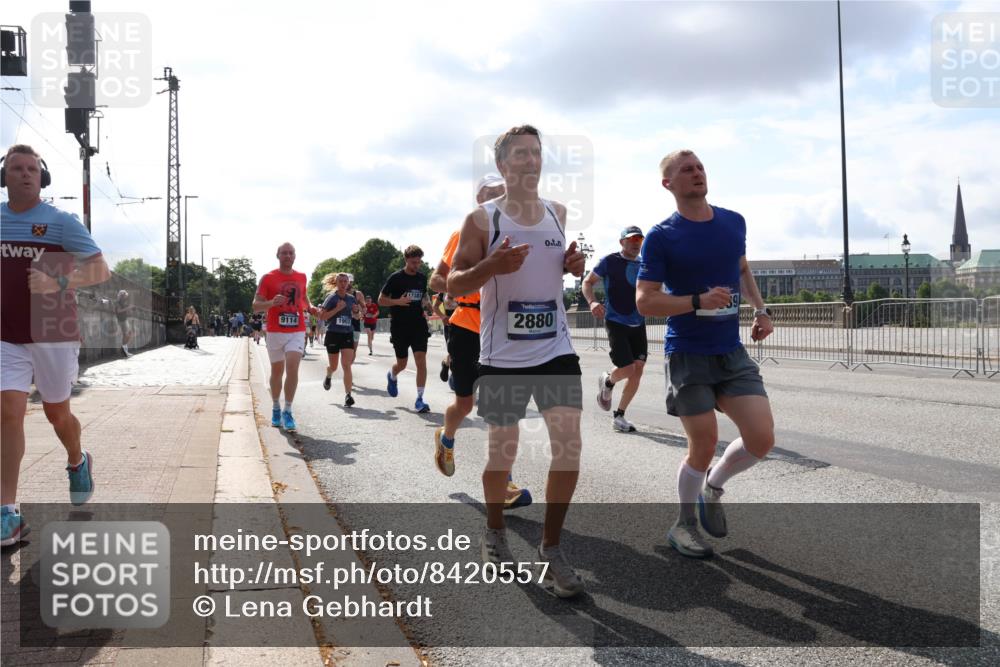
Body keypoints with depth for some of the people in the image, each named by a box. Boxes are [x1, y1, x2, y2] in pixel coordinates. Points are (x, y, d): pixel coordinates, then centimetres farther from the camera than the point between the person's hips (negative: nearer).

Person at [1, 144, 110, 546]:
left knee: (56, 414, 12)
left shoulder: (61, 221, -6)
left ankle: (77, 462, 44)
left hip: (54, 335, -2)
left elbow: (101, 271, -12)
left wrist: (59, 282, -27)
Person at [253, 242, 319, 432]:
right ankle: (276, 409, 28)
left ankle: (287, 412, -8)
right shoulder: (268, 278, -2)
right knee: (277, 371, 10)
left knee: (292, 368, -14)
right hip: (275, 332, -1)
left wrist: (310, 308, 6)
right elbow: (256, 306, -4)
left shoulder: (301, 277, 9)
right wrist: (272, 302, -24)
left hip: (297, 332, 1)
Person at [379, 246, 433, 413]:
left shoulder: (422, 278, 7)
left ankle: (419, 400, -7)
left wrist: (427, 303, 2)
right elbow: (381, 300, -3)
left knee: (421, 361, -11)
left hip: (419, 325, 3)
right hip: (399, 327, -2)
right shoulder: (396, 278, -6)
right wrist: (398, 301, -20)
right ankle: (392, 376, 46)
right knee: (402, 363, 9)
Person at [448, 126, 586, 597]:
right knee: (502, 453, 9)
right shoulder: (482, 219, -5)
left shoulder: (558, 213, 8)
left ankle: (551, 549, 6)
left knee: (569, 446, -8)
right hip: (502, 356, -3)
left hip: (556, 350, 3)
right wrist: (493, 266, -24)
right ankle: (494, 532, 35)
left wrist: (573, 265, 3)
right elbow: (453, 285, -6)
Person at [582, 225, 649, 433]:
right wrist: (592, 302, -19)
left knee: (637, 371, -2)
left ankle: (619, 416, 12)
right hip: (616, 322, -5)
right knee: (627, 368, -14)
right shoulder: (610, 261, -3)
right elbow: (588, 282, 0)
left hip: (638, 324, 5)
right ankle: (607, 381, 23)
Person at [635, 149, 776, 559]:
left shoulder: (734, 223, 7)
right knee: (704, 446, -2)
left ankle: (713, 487, 25)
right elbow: (645, 301, -12)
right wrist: (699, 301, -23)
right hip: (688, 357, -5)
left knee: (761, 440, -5)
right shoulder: (661, 237, -9)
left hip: (733, 354, 5)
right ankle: (684, 525, 23)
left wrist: (760, 309, 11)